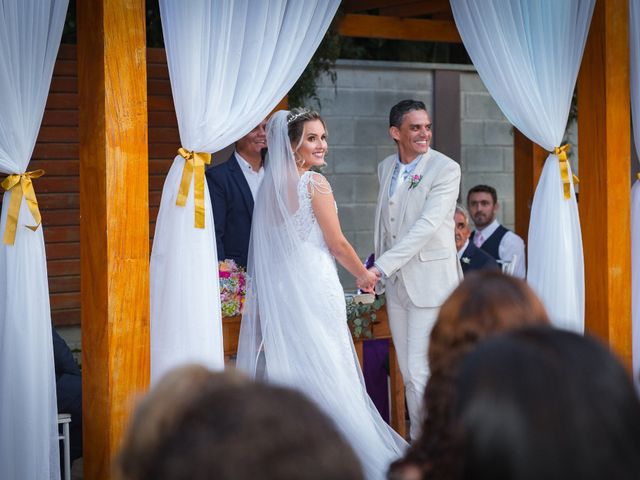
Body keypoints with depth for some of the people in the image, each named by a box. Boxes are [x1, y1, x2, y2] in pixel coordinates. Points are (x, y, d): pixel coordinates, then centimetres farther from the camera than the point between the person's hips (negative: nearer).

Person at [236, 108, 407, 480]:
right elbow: (338, 244, -8)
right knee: (325, 373, -2)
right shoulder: (315, 183, -11)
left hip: (279, 288, 7)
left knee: (288, 369, 9)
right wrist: (365, 276, 8)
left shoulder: (272, 184, 9)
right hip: (315, 285, -7)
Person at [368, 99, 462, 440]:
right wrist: (378, 269, 11)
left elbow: (427, 225, -19)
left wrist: (382, 266, -23)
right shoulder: (385, 168, 11)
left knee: (421, 371, -11)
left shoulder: (446, 169, -10)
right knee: (408, 372, 12)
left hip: (430, 281, -7)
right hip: (395, 282, 7)